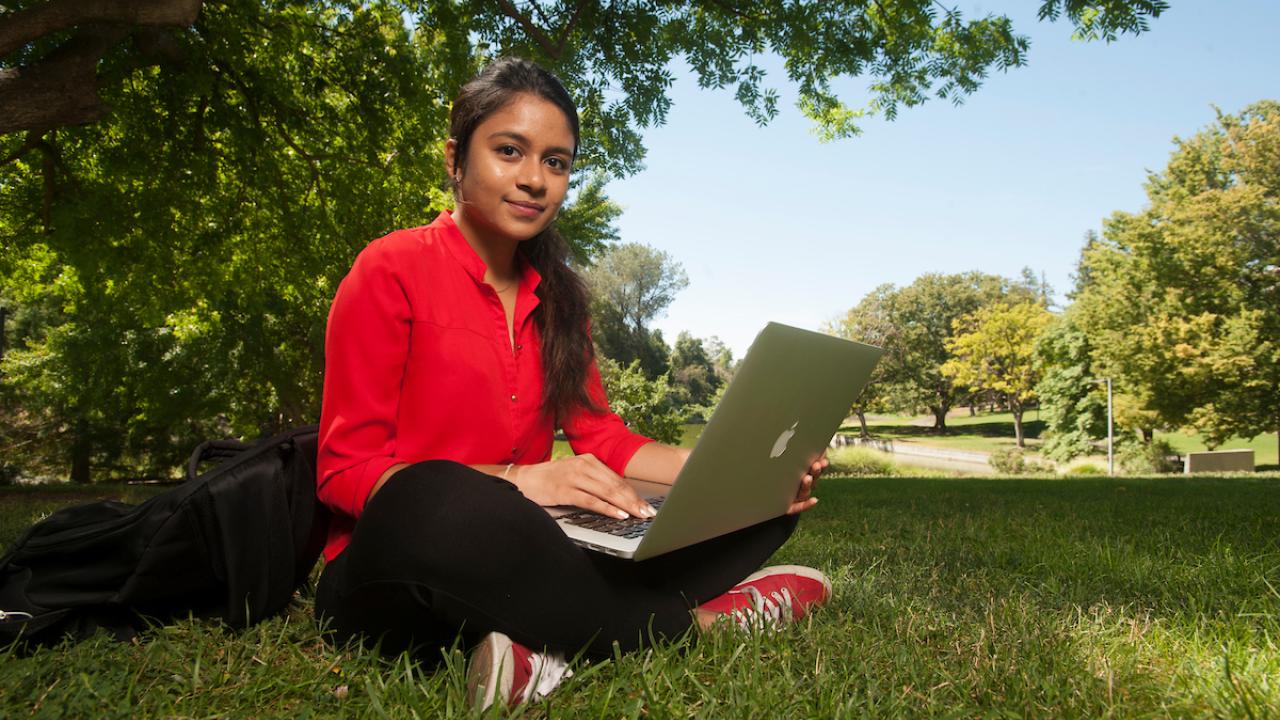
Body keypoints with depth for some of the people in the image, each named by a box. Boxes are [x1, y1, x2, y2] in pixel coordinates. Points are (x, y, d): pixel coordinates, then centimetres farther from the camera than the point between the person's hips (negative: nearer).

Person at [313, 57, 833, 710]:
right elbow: (345, 471, -10)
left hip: (512, 564, 6)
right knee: (440, 505, -41)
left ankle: (559, 647, -27)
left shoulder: (557, 295, 12)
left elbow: (602, 439, 9)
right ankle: (695, 621, -19)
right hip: (397, 580, -5)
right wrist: (515, 479, -27)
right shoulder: (393, 269, -6)